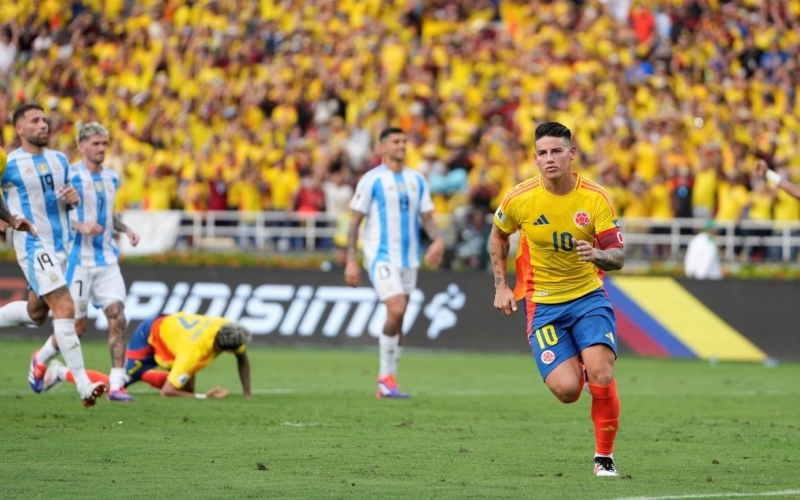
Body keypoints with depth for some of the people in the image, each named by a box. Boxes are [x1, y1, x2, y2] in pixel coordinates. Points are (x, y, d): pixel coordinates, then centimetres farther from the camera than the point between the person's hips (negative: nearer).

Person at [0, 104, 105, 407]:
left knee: (35, 313, 13)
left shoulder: (60, 160, 11)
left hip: (62, 244, 7)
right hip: (34, 245, -7)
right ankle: (83, 386, -18)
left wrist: (73, 197, -1)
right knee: (65, 308, -17)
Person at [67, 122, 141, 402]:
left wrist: (125, 229, 9)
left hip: (107, 259, 5)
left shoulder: (111, 179, 12)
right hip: (79, 259, -5)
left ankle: (116, 384, -10)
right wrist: (80, 226, -25)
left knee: (117, 317, -9)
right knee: (77, 324, 0)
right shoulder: (70, 177, -9)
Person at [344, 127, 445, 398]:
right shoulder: (372, 180, -4)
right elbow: (355, 221, -3)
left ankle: (387, 383, 14)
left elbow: (426, 217, 12)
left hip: (409, 257, 5)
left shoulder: (417, 180, 10)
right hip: (381, 255, -5)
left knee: (398, 320, 7)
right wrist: (351, 260, -8)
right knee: (396, 311, -20)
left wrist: (437, 239, -9)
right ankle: (386, 376, -7)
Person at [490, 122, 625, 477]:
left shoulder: (595, 198, -9)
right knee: (566, 389, -15)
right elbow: (498, 235, 13)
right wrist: (501, 287, 8)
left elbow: (617, 257, -7)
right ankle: (574, 365, 25)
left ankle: (605, 456, -2)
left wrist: (597, 255, -30)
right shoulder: (520, 199, -8)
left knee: (601, 375, -21)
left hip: (588, 297, 0)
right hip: (542, 304, 0)